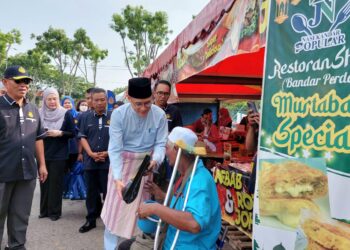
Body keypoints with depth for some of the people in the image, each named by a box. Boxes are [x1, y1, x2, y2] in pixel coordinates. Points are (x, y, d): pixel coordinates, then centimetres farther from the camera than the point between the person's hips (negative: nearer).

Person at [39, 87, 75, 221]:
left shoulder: (66, 114, -4)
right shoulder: (39, 114, 3)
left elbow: (73, 133, -3)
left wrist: (59, 133, -17)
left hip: (58, 155, -3)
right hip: (43, 154, 3)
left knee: (55, 183, 2)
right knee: (44, 182, 9)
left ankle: (55, 211, 13)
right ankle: (44, 210, 22)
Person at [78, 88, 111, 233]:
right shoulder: (87, 118, 8)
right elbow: (82, 137, 6)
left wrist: (108, 153, -12)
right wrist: (91, 153, -8)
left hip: (109, 161, -3)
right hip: (90, 161, 3)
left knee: (108, 192, 3)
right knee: (91, 192, 12)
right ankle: (91, 220, 23)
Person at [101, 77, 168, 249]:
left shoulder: (159, 115, -17)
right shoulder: (119, 114, -21)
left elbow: (161, 144, -12)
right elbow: (115, 148, -22)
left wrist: (155, 160, -35)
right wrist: (117, 178, -33)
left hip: (146, 163, 1)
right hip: (122, 162, -1)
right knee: (116, 207, 4)